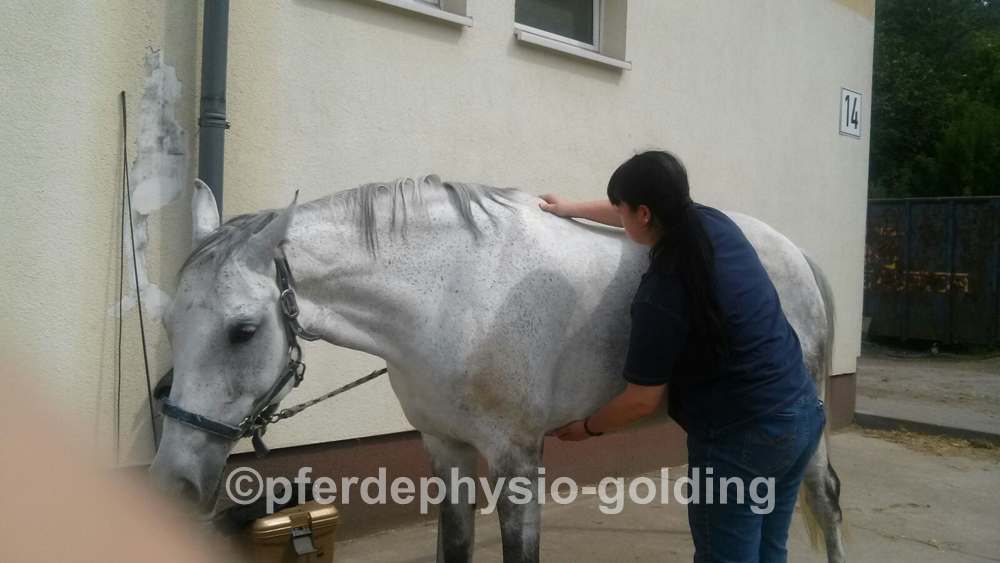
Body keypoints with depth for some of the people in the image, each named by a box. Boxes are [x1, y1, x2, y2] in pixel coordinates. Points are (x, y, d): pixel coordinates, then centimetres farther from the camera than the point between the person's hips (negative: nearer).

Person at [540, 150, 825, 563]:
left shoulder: (663, 292, -22)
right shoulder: (714, 223, 0)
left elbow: (642, 400, -14)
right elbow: (653, 213, 22)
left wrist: (587, 427, 4)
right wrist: (573, 209, 30)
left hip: (740, 438, -8)